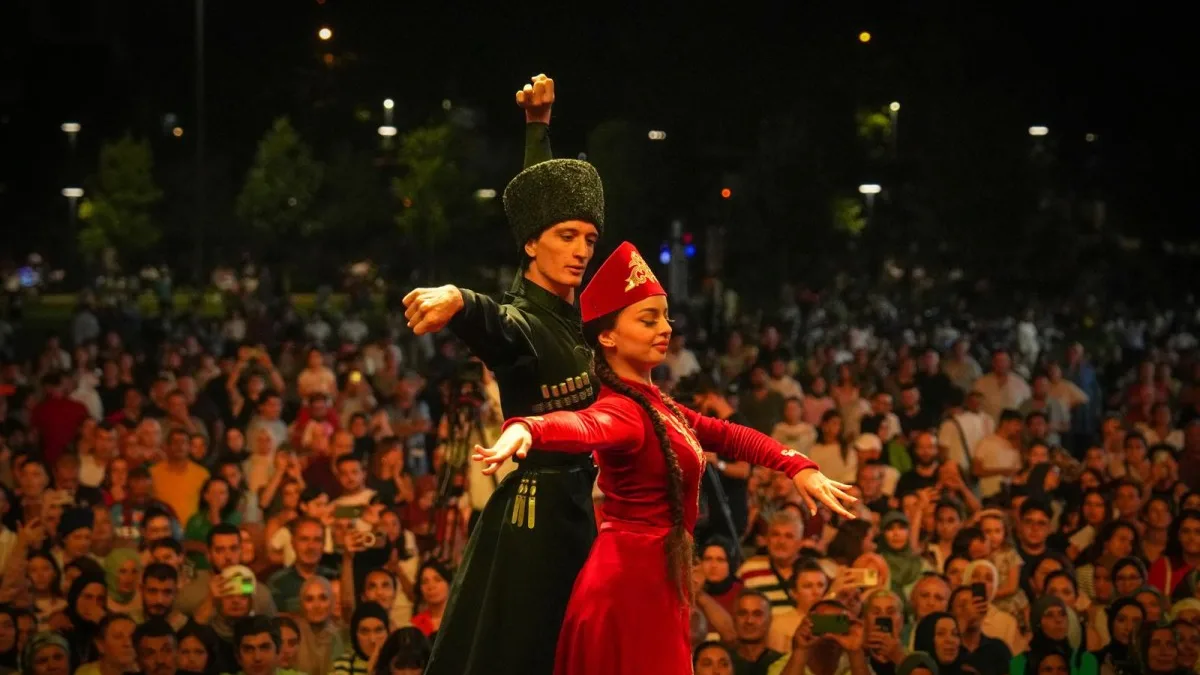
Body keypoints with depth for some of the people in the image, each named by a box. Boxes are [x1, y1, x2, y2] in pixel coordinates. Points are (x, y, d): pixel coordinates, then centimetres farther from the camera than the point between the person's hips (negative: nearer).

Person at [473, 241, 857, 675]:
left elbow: (724, 435, 17)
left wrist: (797, 468, 2)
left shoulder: (655, 404, 14)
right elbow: (586, 427, -39)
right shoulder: (621, 410, -18)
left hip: (654, 580, 10)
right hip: (633, 582, -10)